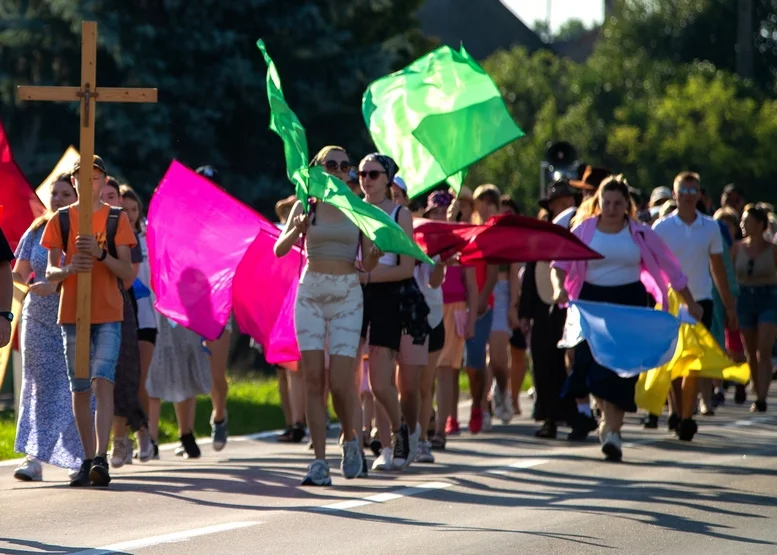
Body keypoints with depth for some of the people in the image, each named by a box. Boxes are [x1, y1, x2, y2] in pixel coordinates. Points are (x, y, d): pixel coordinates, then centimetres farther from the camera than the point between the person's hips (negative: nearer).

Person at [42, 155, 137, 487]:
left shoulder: (117, 219, 4)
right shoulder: (60, 219, 7)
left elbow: (128, 273, -1)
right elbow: (50, 272, 3)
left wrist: (100, 253, -18)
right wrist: (69, 269, -20)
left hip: (108, 314, -2)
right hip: (72, 313, 2)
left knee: (102, 382, -17)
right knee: (80, 389, 6)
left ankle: (101, 457, -24)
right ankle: (88, 460, 13)